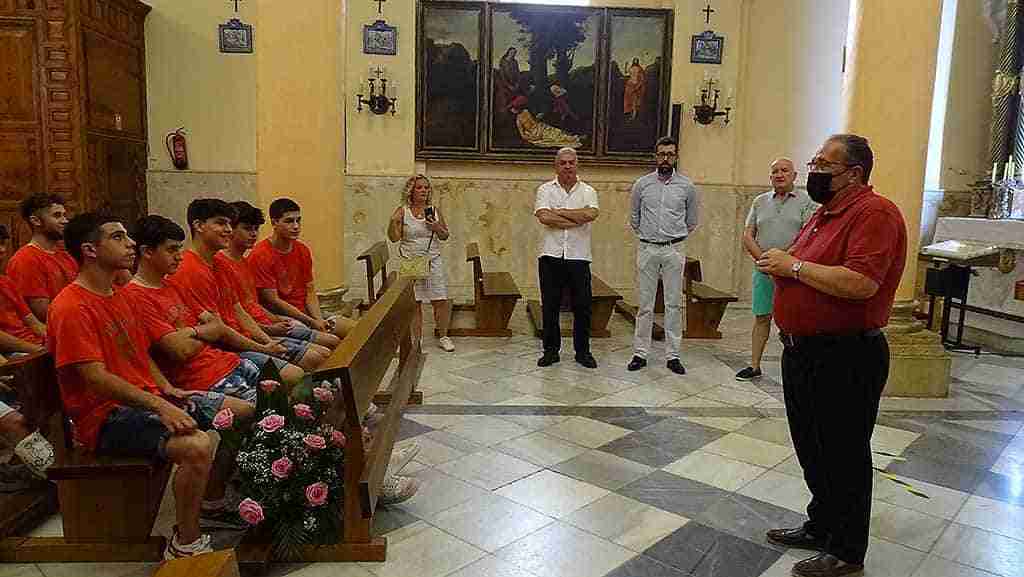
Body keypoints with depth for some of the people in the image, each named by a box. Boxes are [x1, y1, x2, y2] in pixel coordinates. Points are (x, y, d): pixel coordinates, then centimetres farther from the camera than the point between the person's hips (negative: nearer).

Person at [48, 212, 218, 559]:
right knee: (197, 446, -33)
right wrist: (160, 406, -28)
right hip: (105, 417, -9)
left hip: (147, 399, 10)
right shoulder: (72, 307, -15)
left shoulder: (117, 297, 15)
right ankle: (186, 545, -12)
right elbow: (96, 379, -23)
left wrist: (170, 393, 5)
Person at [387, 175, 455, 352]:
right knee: (413, 303, 1)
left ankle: (443, 337, 17)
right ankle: (416, 340, 14)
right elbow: (394, 238, -2)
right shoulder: (402, 211, 0)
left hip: (433, 261, 2)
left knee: (441, 301, -1)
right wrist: (393, 222, -18)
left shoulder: (434, 210, 6)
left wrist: (437, 228, -9)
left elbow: (445, 236, 11)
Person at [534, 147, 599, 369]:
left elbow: (591, 213, -15)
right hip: (551, 256, 0)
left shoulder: (588, 191, 6)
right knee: (550, 306, 6)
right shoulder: (545, 189, 5)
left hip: (579, 257, 0)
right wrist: (577, 220, -10)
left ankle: (583, 351, 18)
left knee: (582, 306, 5)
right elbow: (543, 217, -13)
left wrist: (559, 212, -10)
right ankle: (551, 350, 18)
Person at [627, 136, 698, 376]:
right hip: (647, 248, 0)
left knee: (674, 304, 2)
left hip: (674, 250, 0)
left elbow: (692, 222, 14)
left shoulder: (687, 186, 3)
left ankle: (672, 355, 8)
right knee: (644, 304, 3)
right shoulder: (642, 184, 4)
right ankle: (640, 353, 9)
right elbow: (634, 218, 15)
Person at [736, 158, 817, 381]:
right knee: (761, 318, 8)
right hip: (763, 270, 4)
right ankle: (755, 366, 15)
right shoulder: (760, 201, 13)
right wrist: (763, 259, -7)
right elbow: (747, 237, 8)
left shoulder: (806, 201, 1)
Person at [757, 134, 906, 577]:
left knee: (842, 457, 4)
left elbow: (861, 283, -30)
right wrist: (780, 264, 2)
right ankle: (820, 527, 38)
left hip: (845, 359, -10)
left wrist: (794, 265, -21)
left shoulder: (874, 213, -17)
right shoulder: (825, 213, 14)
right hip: (803, 351, 10)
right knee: (812, 450, 21)